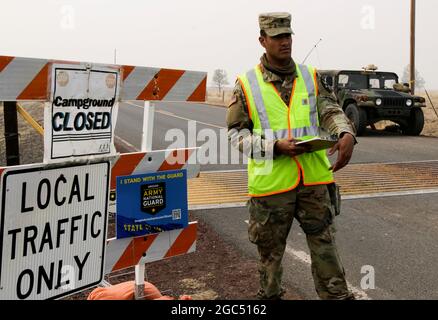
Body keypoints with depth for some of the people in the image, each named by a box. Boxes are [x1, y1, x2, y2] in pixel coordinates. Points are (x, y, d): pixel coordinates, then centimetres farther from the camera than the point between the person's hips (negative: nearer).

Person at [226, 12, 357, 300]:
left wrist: (346, 135, -23)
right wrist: (276, 146, -17)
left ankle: (337, 296, 20)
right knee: (270, 247, 14)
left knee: (324, 241, 8)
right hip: (271, 180, -2)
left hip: (314, 179, 2)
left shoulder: (311, 77, 7)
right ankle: (269, 294, 35)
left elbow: (331, 111, 0)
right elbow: (236, 133, -3)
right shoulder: (246, 85, -2)